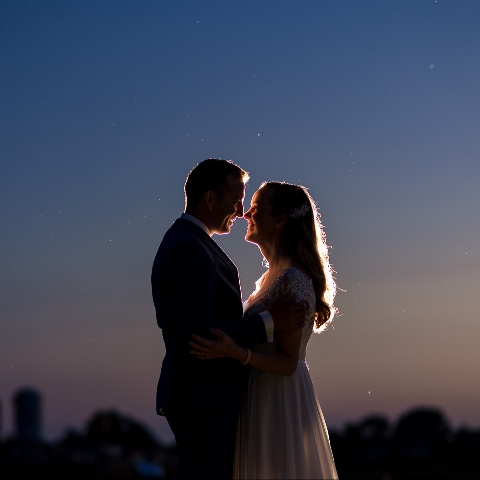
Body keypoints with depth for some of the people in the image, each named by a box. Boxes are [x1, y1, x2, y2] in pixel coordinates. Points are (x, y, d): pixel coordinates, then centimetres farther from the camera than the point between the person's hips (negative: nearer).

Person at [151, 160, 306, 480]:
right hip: (202, 402, -10)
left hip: (208, 397, 10)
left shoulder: (186, 243, 17)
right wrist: (268, 323, -18)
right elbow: (199, 337, -23)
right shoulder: (190, 252, -17)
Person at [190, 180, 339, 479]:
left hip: (280, 402, -9)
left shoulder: (292, 280, -17)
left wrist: (236, 352, -31)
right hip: (265, 400, 9)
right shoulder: (275, 276, 12)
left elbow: (288, 363, -19)